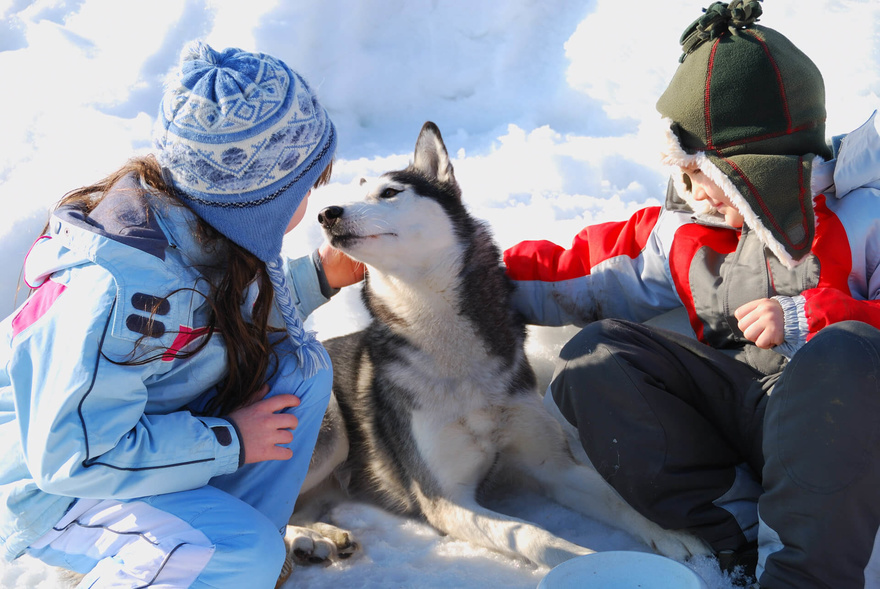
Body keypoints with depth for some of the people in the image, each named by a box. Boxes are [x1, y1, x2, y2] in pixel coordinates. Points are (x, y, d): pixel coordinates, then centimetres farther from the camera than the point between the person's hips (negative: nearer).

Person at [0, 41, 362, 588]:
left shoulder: (201, 225, -9)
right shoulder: (123, 289, -36)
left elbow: (242, 310, 12)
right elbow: (69, 458, -33)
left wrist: (318, 275, -1)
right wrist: (229, 442, -25)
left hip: (149, 422, 9)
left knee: (301, 363, -9)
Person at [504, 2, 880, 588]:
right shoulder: (681, 231, 13)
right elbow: (591, 270, 16)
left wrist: (808, 317, -22)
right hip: (736, 403, 5)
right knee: (593, 358, -14)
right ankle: (745, 534, -26)